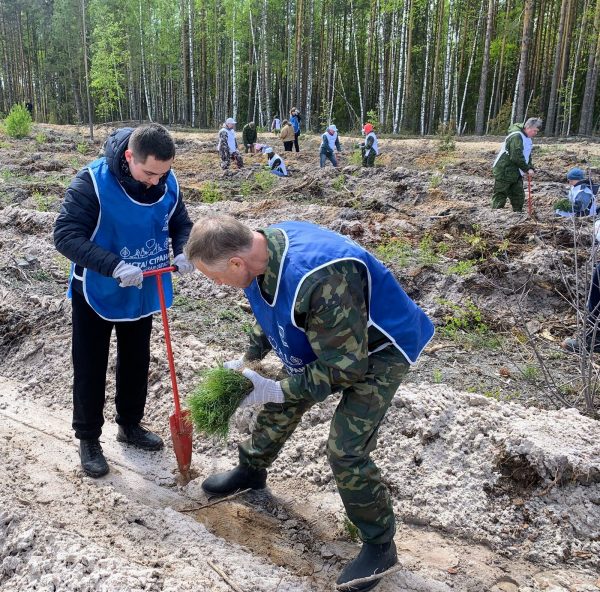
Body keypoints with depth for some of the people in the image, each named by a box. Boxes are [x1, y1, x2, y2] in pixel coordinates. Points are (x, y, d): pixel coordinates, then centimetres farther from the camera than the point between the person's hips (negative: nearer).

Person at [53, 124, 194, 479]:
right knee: (90, 369, 8)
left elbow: (182, 224, 3)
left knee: (136, 363, 17)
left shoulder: (168, 183, -11)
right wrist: (113, 266, -39)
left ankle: (130, 425, 38)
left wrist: (183, 252, -20)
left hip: (142, 292, 5)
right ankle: (89, 439, 26)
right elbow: (66, 235, -27)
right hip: (96, 293, -4)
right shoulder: (93, 181, -25)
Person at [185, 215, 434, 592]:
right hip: (329, 338, 8)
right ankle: (252, 471, 46)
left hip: (377, 352, -8)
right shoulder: (265, 246, -14)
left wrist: (276, 390, -25)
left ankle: (380, 546, 12)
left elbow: (344, 367, -32)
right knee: (280, 407, 18)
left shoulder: (318, 279, -42)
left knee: (347, 452, -11)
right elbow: (270, 313, 8)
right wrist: (248, 359, 5)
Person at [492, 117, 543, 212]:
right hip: (504, 172, -10)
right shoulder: (516, 136, -19)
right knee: (500, 197, -5)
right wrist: (527, 169, -18)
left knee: (519, 197, 11)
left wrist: (530, 168, 1)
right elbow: (516, 157, -26)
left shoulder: (527, 138, 12)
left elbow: (527, 156, 19)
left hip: (516, 173, 10)